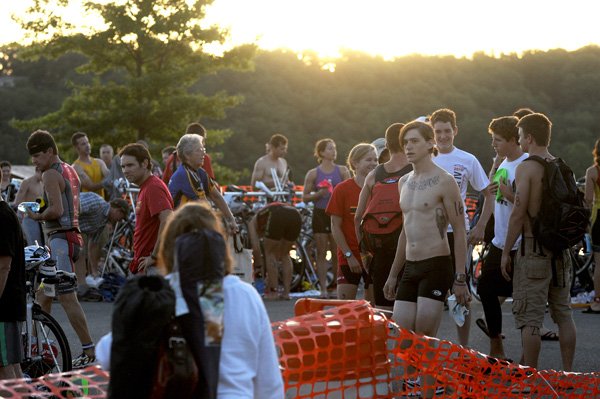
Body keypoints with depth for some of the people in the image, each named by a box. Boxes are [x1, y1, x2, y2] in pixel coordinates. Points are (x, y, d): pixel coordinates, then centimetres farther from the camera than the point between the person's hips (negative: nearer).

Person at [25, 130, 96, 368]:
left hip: (60, 239, -10)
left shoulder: (50, 174, -12)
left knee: (67, 297, -10)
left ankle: (89, 351, -11)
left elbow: (56, 209, -23)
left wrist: (37, 216, -7)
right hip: (72, 234, 10)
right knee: (43, 295, 17)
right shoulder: (69, 171, 17)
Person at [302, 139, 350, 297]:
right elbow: (305, 197, 4)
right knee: (321, 252, 1)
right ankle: (323, 288, 5)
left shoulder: (342, 171, 6)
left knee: (337, 253, 1)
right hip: (320, 214, 0)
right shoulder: (313, 174, 4)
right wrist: (319, 194, -13)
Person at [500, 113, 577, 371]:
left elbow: (519, 213, -15)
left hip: (533, 248, -7)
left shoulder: (526, 168, -11)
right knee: (563, 313, 13)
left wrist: (506, 252, -9)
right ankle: (568, 373, 16)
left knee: (529, 316, -1)